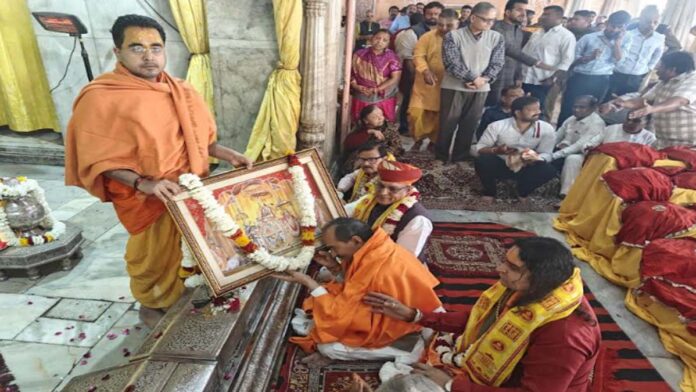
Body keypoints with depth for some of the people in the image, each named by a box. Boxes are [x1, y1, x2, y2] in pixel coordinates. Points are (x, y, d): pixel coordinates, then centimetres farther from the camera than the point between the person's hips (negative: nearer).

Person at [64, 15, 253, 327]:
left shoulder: (180, 91, 2)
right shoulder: (101, 99, -15)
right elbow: (99, 160, -15)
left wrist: (226, 154, -4)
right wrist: (143, 183, -28)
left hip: (190, 190, 6)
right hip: (147, 200, -5)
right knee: (154, 255, 12)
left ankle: (183, 296, 46)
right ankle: (151, 306, 40)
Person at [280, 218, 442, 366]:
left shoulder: (375, 267, -33)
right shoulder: (379, 249, -6)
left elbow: (339, 314, -24)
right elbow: (355, 286, 8)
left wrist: (308, 282, -17)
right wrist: (335, 268, -7)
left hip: (404, 332, -9)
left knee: (326, 346, -9)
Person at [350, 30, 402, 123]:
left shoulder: (391, 57, -3)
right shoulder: (360, 54, 3)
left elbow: (395, 78, -10)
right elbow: (350, 72, 7)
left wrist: (376, 89, -17)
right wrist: (356, 86, -11)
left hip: (383, 99, -2)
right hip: (362, 99, 2)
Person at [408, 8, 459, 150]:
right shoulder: (428, 36, -4)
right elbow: (418, 55, -10)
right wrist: (425, 71, -27)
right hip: (426, 83, 0)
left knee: (439, 116, 10)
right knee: (416, 112, -3)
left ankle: (434, 141, 33)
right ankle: (418, 139, 22)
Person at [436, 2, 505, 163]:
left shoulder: (497, 38, 2)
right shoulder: (453, 36, -7)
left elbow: (497, 63, 2)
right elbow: (451, 62, -14)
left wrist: (484, 79, -15)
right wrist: (473, 78, -16)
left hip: (480, 89, 3)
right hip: (454, 87, -3)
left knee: (470, 124, 9)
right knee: (448, 123, 4)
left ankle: (460, 156, 23)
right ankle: (441, 155, 20)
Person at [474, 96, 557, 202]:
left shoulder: (547, 130, -12)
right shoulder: (497, 126, -16)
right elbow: (479, 148, -12)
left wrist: (534, 157, -32)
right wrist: (496, 150, -32)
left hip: (526, 168, 2)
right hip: (499, 165, -1)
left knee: (549, 170, -27)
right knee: (481, 160, -32)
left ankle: (523, 192, 4)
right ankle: (490, 191, -2)